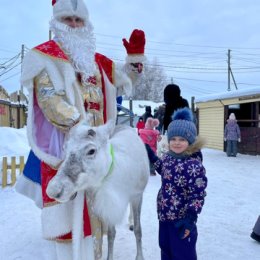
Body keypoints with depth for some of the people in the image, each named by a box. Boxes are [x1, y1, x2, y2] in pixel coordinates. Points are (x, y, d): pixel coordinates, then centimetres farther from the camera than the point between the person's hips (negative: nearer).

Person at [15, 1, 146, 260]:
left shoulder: (97, 61, 19)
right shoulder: (45, 54, 0)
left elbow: (121, 85, 27)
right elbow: (49, 98, -13)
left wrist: (135, 56, 15)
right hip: (62, 144, -6)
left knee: (93, 206, 15)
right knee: (67, 206, -7)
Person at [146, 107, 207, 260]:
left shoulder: (194, 166, -24)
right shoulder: (168, 157, 0)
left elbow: (198, 196, -21)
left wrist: (189, 219, -23)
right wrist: (151, 155, 15)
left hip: (182, 220, -7)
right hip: (165, 215, 8)